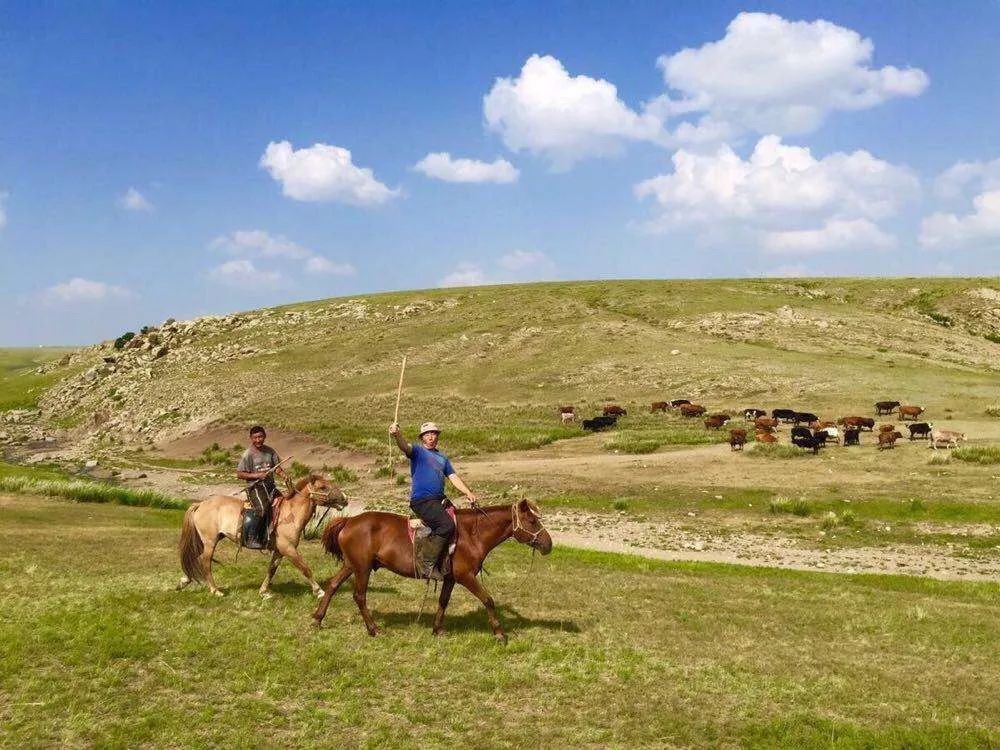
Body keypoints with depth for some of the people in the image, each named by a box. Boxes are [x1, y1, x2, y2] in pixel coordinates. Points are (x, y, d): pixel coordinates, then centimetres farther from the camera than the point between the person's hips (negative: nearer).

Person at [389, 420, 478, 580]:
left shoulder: (443, 458, 24)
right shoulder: (418, 451, 3)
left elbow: (453, 477, 20)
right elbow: (405, 446, -18)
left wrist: (468, 493, 5)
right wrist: (397, 435, -41)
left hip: (440, 499, 8)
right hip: (422, 500, -8)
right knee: (446, 525, -27)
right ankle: (427, 564, -21)